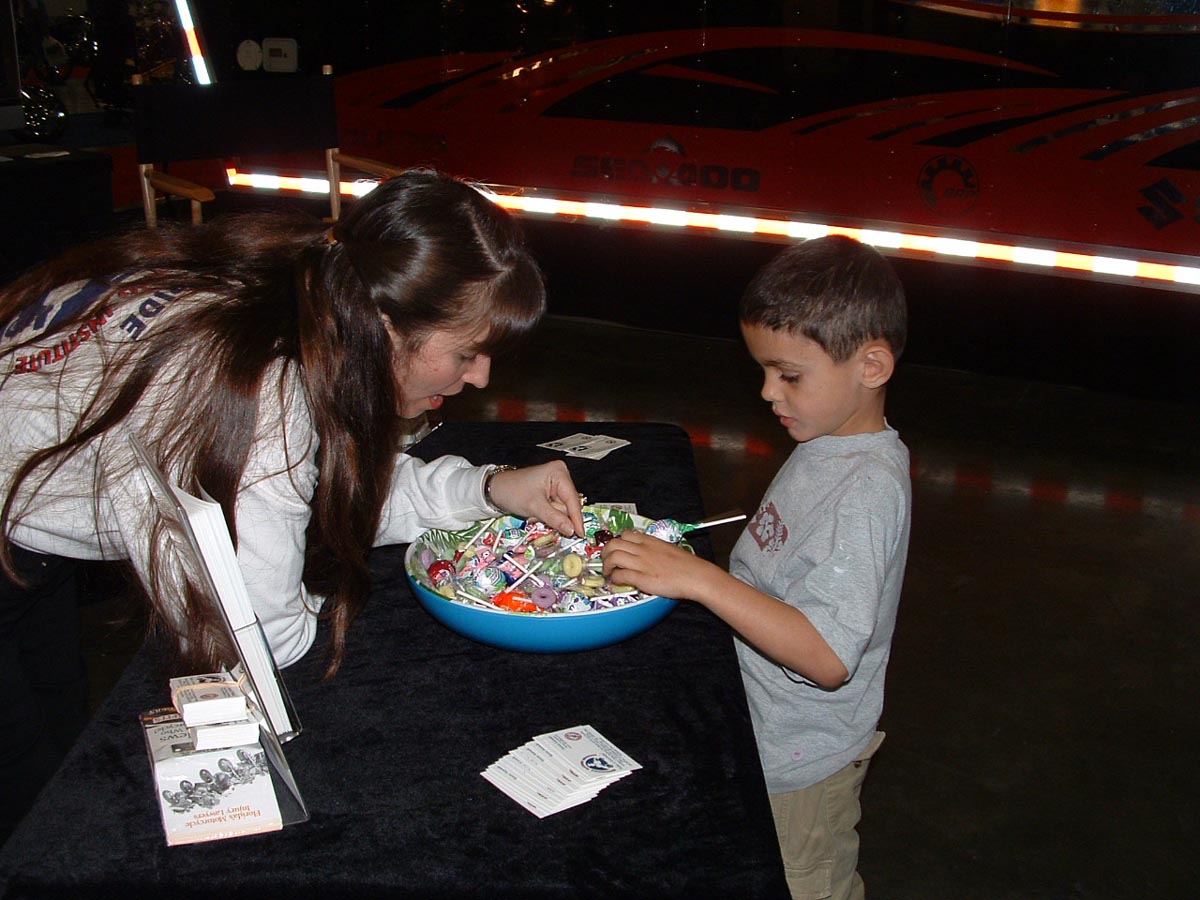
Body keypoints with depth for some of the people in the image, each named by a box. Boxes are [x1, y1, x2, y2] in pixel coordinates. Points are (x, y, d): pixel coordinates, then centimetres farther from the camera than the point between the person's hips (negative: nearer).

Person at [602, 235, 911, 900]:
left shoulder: (867, 488, -28)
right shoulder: (829, 446, 1)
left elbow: (829, 657, -35)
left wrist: (702, 579, -39)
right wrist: (685, 566, 5)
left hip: (800, 765, -8)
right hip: (769, 734, 8)